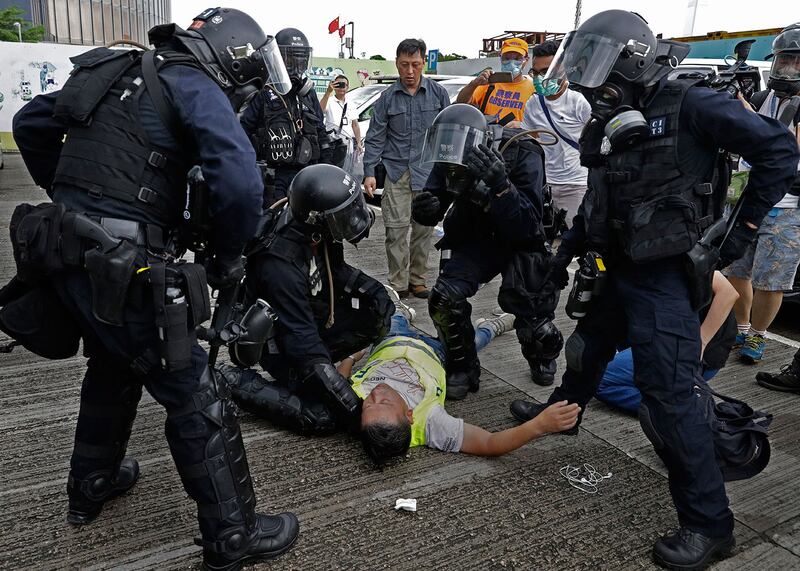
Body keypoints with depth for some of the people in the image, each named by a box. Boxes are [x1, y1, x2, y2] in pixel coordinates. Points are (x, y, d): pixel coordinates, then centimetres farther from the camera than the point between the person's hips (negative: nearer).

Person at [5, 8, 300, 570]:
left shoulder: (123, 73, 17)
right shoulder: (194, 86, -8)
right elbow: (240, 181, -24)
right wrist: (227, 256, -9)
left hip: (63, 251, 9)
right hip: (119, 268, -9)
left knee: (113, 368, 29)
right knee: (196, 399, 2)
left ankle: (91, 486, 48)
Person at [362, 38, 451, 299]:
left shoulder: (438, 93, 6)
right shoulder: (388, 97, 4)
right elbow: (375, 138, 5)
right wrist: (369, 172, -5)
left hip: (429, 172, 1)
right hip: (396, 171, -1)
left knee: (424, 228, 5)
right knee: (396, 229, -5)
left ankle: (417, 280, 19)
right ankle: (398, 285, 4)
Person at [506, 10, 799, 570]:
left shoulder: (690, 105, -13)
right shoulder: (611, 125, 10)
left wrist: (744, 227, -10)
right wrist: (566, 252, 22)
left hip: (665, 275, -8)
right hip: (616, 267, 8)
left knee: (669, 395, -10)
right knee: (588, 349, 26)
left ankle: (709, 523, 3)